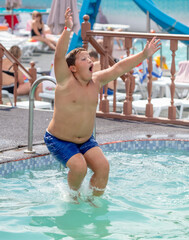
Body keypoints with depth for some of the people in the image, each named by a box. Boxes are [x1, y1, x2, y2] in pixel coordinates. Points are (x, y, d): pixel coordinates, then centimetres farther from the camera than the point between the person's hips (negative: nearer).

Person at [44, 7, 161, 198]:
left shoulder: (96, 81, 0)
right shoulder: (66, 82, -17)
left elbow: (119, 68, -2)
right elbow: (59, 56, -32)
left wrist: (144, 55, -11)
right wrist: (68, 29, -46)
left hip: (86, 140, 5)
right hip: (59, 140, -5)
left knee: (103, 166, -13)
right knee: (79, 167, -25)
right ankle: (74, 194, 6)